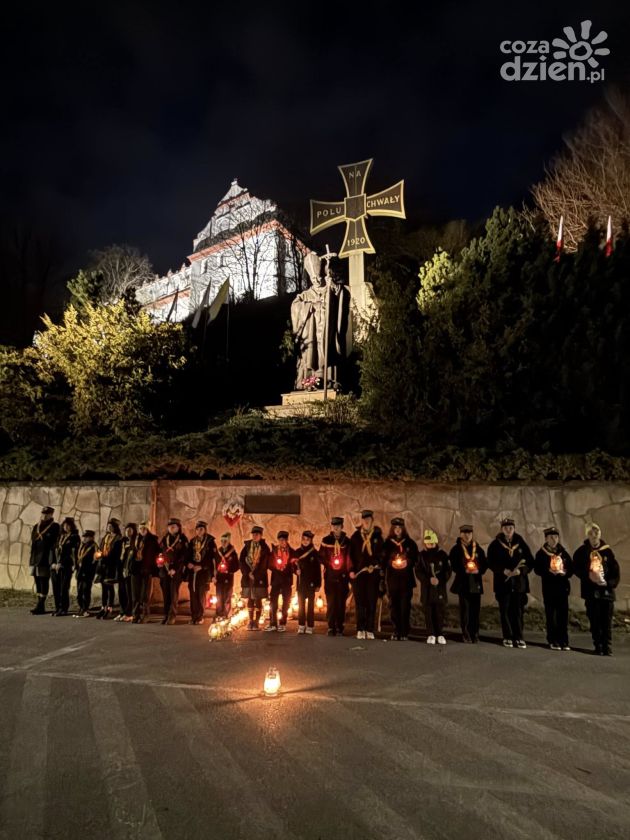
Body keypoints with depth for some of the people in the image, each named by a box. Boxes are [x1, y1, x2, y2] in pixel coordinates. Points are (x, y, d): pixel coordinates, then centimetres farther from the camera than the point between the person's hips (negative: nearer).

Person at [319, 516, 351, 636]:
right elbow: (321, 557, 7)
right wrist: (329, 564, -5)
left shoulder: (347, 541, 4)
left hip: (342, 577, 0)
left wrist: (348, 572, -5)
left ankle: (339, 628, 10)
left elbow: (350, 559, 4)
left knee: (341, 603, 2)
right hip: (329, 576, 0)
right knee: (330, 602, -1)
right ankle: (331, 628, 7)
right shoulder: (326, 540, 6)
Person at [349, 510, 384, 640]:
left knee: (372, 602, 1)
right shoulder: (355, 536, 6)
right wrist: (351, 570, -5)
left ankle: (370, 630, 8)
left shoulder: (377, 536, 7)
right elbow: (351, 554, 3)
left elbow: (381, 554, 8)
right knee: (360, 602, 3)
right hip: (358, 572, 0)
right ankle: (360, 630, 9)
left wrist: (380, 569, -3)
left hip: (373, 573, 0)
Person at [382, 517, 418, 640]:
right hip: (392, 579, 1)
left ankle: (404, 632, 3)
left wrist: (407, 563, -10)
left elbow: (415, 559, 6)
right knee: (393, 604, 1)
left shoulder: (410, 543, 6)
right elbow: (383, 560, 8)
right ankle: (396, 631, 10)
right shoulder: (387, 543, 7)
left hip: (406, 579, -1)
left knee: (405, 605, -3)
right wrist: (390, 563, -8)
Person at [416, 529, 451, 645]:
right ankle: (431, 635, 10)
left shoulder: (442, 555, 3)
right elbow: (418, 571, -2)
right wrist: (429, 579, -17)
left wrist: (439, 580, -15)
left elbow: (448, 571, 1)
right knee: (428, 612, 1)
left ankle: (440, 634, 12)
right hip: (426, 588, 0)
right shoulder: (422, 555, 3)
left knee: (440, 612, 1)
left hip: (440, 588, 0)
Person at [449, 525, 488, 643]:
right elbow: (453, 565, -3)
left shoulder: (478, 549, 10)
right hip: (463, 583, -2)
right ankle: (466, 634, 8)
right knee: (465, 609, 0)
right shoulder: (456, 549, 2)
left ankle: (475, 634, 12)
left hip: (476, 583, 2)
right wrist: (464, 571, -17)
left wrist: (479, 570, -11)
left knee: (475, 609, 3)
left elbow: (485, 564, 8)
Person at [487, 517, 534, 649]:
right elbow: (491, 562, 0)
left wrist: (520, 571, -13)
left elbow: (530, 562, 5)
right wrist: (504, 571, -15)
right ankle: (508, 638, 12)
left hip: (519, 582, 1)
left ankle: (519, 638, 11)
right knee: (505, 611, 2)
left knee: (518, 611, 1)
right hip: (503, 582, -1)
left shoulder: (521, 544, 7)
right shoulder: (495, 544, 3)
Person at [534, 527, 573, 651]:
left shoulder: (564, 553, 10)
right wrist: (549, 571, -20)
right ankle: (553, 641, 9)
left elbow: (571, 568, 8)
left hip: (563, 587, 2)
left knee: (563, 614, 1)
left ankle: (563, 641, 9)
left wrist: (565, 572, -11)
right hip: (549, 587, -2)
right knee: (550, 614, 2)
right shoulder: (541, 553, 1)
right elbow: (537, 569, -5)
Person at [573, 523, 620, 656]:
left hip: (606, 590, 1)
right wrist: (588, 576, -17)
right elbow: (576, 568, -1)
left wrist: (610, 583, -10)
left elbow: (615, 570, 4)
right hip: (591, 591, 0)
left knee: (607, 621, 1)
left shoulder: (607, 551, 6)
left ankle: (607, 648, 8)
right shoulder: (581, 552, 3)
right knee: (594, 621, 2)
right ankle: (598, 647, 12)